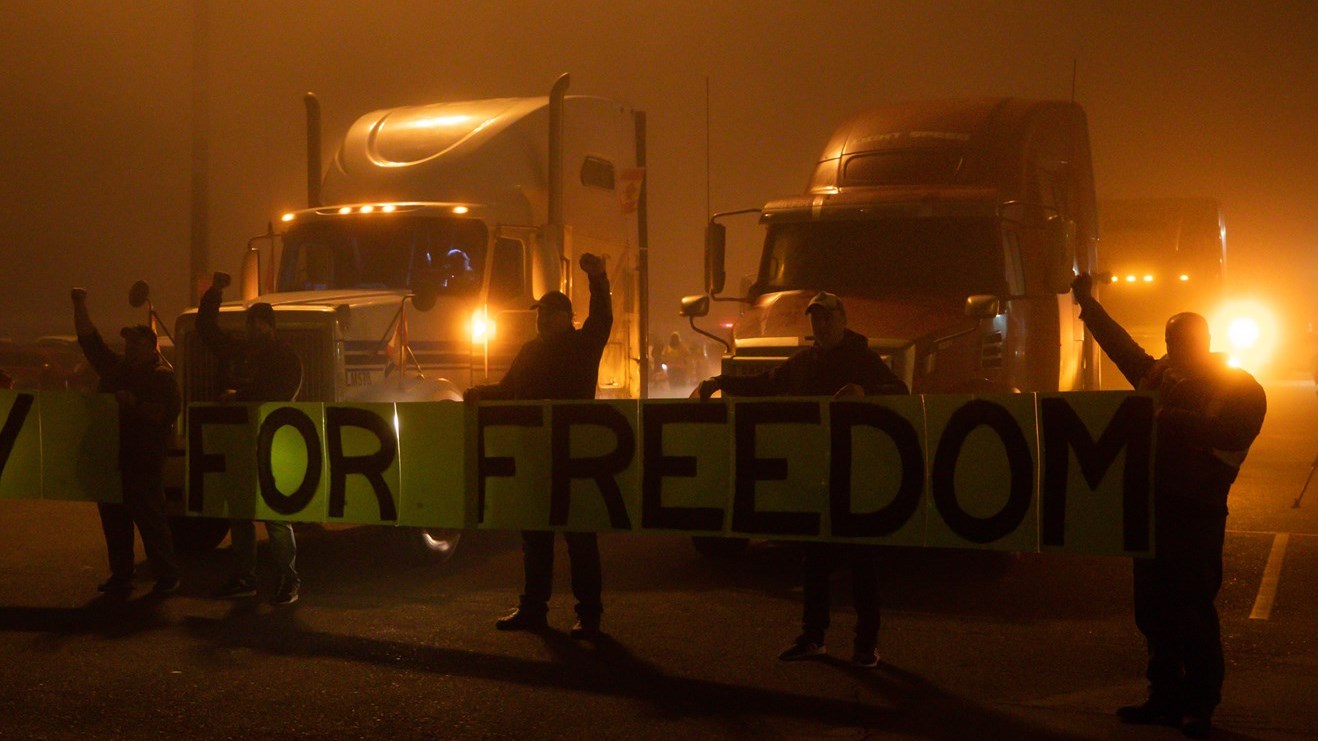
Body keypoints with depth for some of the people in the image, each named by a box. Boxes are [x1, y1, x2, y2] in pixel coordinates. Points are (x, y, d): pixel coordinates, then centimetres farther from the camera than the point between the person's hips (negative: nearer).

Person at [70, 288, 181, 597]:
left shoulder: (162, 377, -3)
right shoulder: (115, 366, 15)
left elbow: (168, 412, -14)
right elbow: (89, 339, 16)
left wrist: (135, 405, -19)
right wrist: (80, 307, 7)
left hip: (143, 464, -6)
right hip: (110, 458, 7)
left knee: (151, 520, -3)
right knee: (113, 521, 9)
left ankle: (167, 577, 6)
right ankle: (120, 577, 17)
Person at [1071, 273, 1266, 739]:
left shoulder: (1240, 387, -2)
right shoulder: (1159, 376, 14)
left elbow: (1232, 433, -20)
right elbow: (1122, 348, 27)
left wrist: (1169, 419, -26)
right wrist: (1089, 305, 27)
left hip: (1196, 513, -6)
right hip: (1152, 506, 6)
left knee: (1192, 613, -3)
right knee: (1153, 609, 10)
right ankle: (1165, 697, 21)